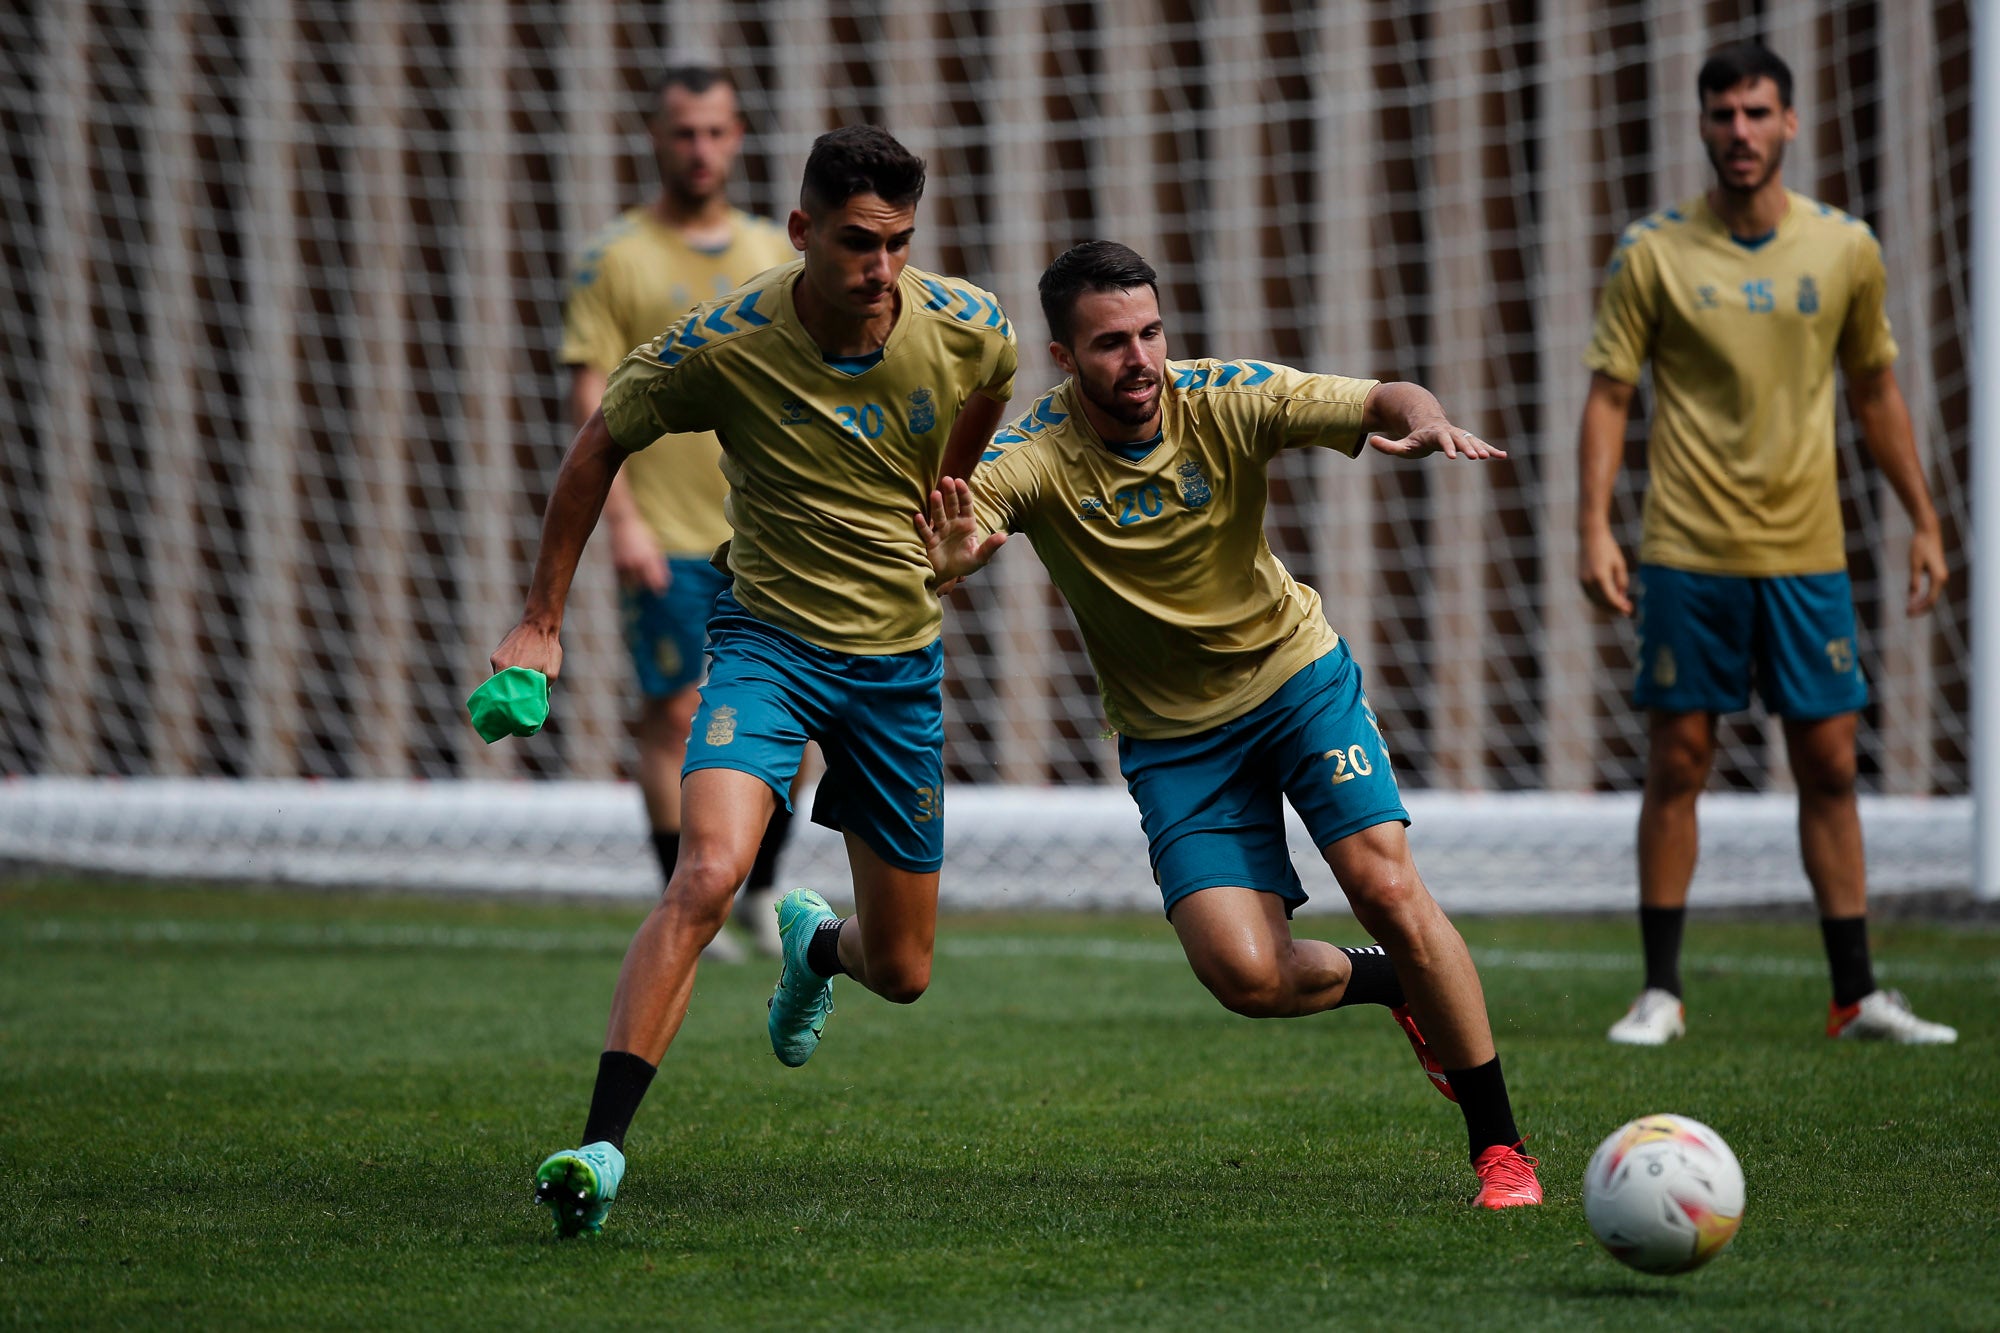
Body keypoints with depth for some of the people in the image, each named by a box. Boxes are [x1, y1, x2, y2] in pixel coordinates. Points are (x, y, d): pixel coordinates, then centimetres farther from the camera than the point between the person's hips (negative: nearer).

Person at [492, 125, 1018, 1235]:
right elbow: (602, 444, -2)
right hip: (769, 639, -3)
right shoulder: (721, 346, -20)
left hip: (902, 660, 3)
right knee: (707, 874, -30)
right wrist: (542, 621, -1)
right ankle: (600, 1148, -28)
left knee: (901, 971, 10)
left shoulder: (969, 329, -13)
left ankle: (814, 944, 49)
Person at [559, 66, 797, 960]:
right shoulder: (613, 259, -1)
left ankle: (762, 893, 18)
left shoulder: (775, 256, 11)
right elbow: (591, 398, -5)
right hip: (667, 541, -4)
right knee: (675, 718, -1)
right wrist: (622, 520, -14)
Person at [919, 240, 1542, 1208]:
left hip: (1297, 676, 0)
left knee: (1386, 884, -18)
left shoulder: (1224, 401, -16)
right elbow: (959, 524, -35)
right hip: (1172, 734, 0)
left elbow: (1378, 404, -23)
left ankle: (1499, 1146, -5)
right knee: (1245, 974, -15)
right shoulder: (1036, 455, -19)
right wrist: (952, 556, -60)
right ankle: (1393, 986, 20)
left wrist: (1423, 421, -47)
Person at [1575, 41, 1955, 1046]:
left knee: (1829, 765, 3)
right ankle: (1660, 992, 7)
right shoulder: (1653, 254, -3)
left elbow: (1875, 388, 15)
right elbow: (1609, 393, -1)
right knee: (1677, 763, 0)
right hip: (1687, 551, -2)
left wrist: (1922, 522, 14)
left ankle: (1856, 997, 8)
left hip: (1807, 551, 2)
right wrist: (1594, 527, -11)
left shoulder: (1845, 249, 4)